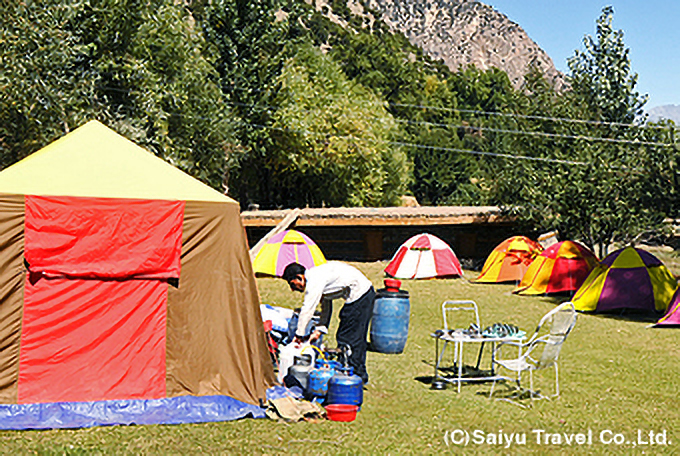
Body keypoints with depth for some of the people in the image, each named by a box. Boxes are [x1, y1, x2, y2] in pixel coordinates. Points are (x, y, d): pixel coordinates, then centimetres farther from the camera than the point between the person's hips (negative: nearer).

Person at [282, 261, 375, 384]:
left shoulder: (314, 280, -17)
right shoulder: (315, 276, 14)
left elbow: (307, 309, -18)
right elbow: (326, 306, 21)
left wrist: (299, 334, -11)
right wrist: (319, 330, 17)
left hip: (358, 294, -10)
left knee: (346, 338, -3)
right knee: (357, 338, 17)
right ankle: (361, 376, 26)